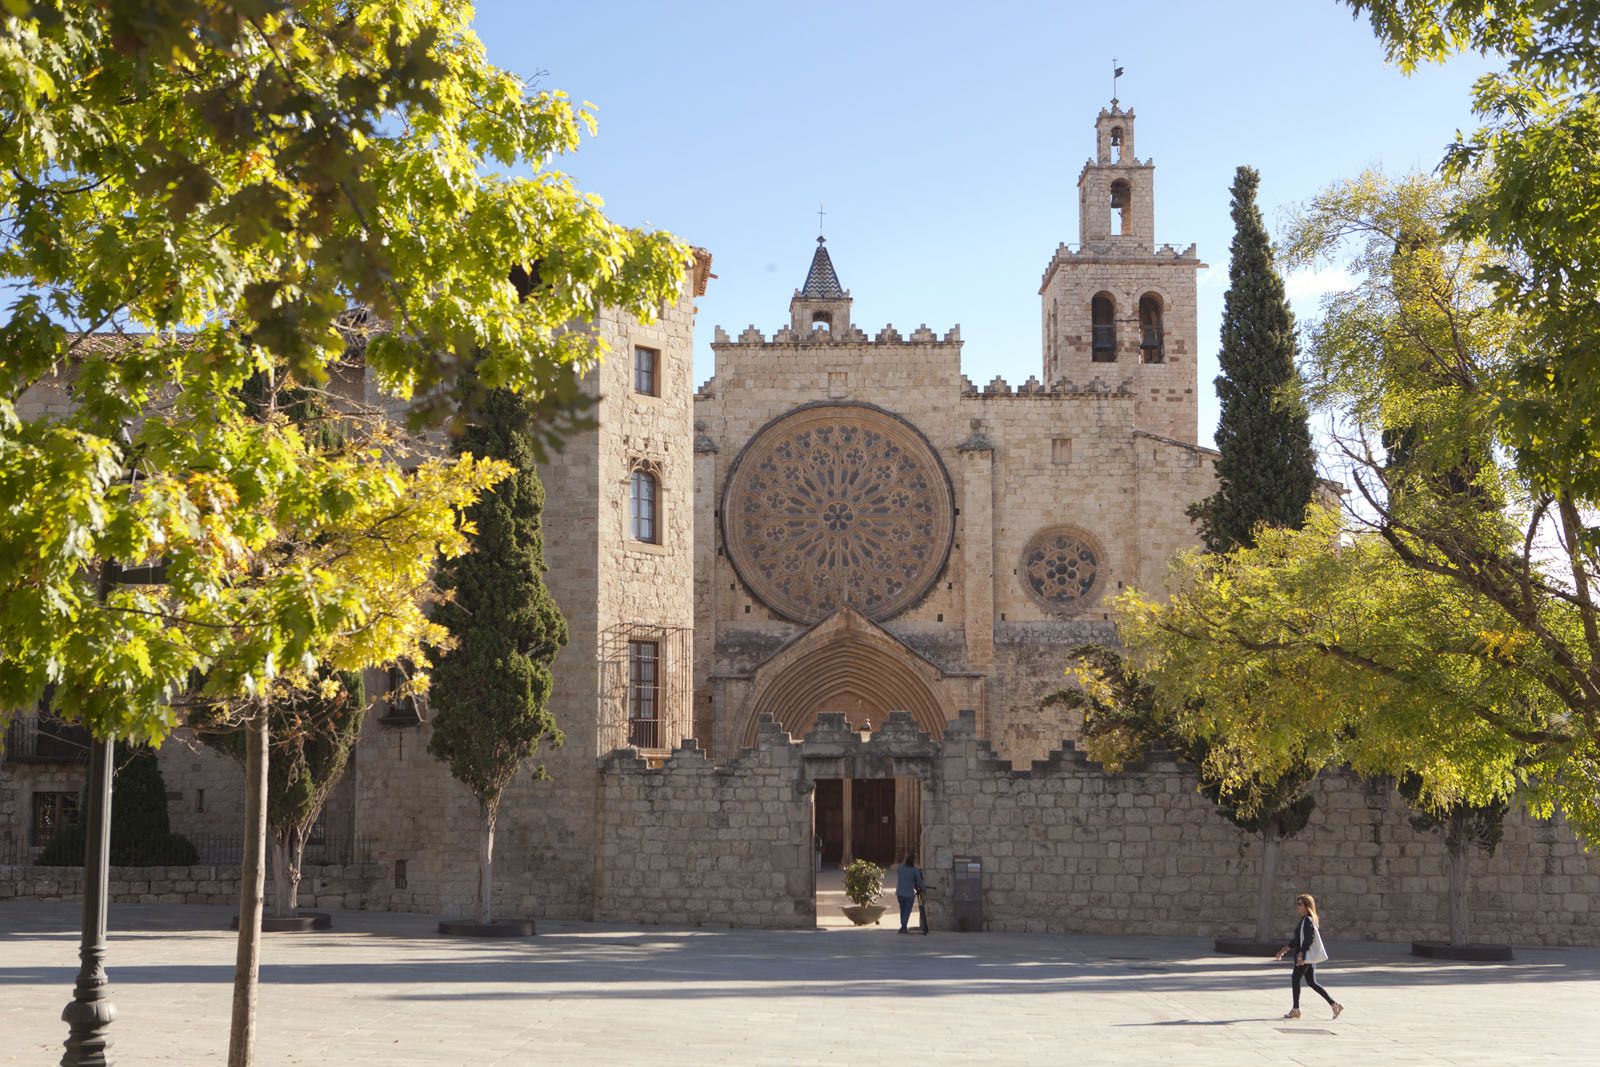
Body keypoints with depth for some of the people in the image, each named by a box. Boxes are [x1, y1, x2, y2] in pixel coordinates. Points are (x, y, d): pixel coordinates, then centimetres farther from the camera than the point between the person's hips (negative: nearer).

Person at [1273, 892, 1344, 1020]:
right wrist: (1284, 950, 23)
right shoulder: (1303, 920, 16)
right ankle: (1334, 1004, 10)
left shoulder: (1308, 921, -14)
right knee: (1311, 982, 11)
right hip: (1308, 957, 10)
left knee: (1295, 979, -3)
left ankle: (1295, 1009, 3)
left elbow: (1309, 939, -22)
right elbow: (1297, 939, 23)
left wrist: (1301, 954, -26)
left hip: (1306, 956, -10)